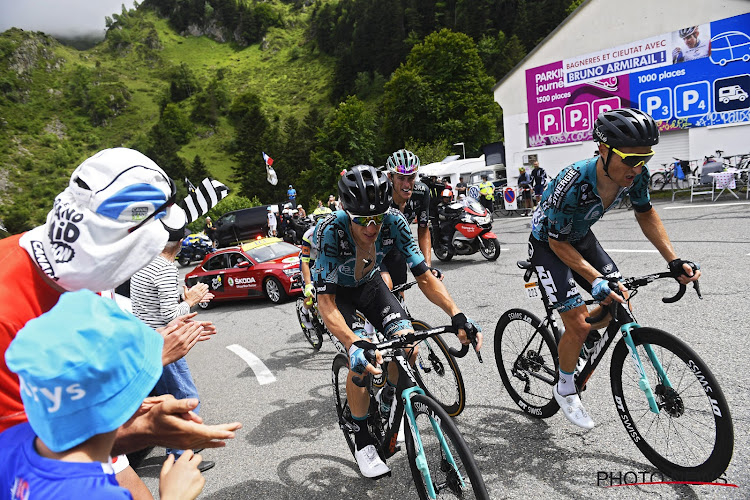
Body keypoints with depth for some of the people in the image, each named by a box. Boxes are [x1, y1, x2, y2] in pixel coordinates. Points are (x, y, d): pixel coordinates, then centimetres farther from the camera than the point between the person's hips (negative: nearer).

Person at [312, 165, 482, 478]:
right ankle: (362, 440, 3)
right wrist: (355, 345, -53)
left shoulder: (394, 222, -28)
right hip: (336, 290, -3)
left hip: (370, 283, 3)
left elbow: (424, 276, -22)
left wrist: (457, 315, -35)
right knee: (362, 360, -21)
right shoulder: (331, 230, -37)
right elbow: (326, 302, -38)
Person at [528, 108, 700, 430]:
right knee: (578, 324, -12)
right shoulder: (572, 184, -38)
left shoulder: (635, 174, -19)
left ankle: (574, 341, 32)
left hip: (581, 238, 6)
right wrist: (596, 279, -34)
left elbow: (645, 213, 0)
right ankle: (565, 389, 14)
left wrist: (674, 261, -8)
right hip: (548, 245, -6)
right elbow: (558, 242, -26)